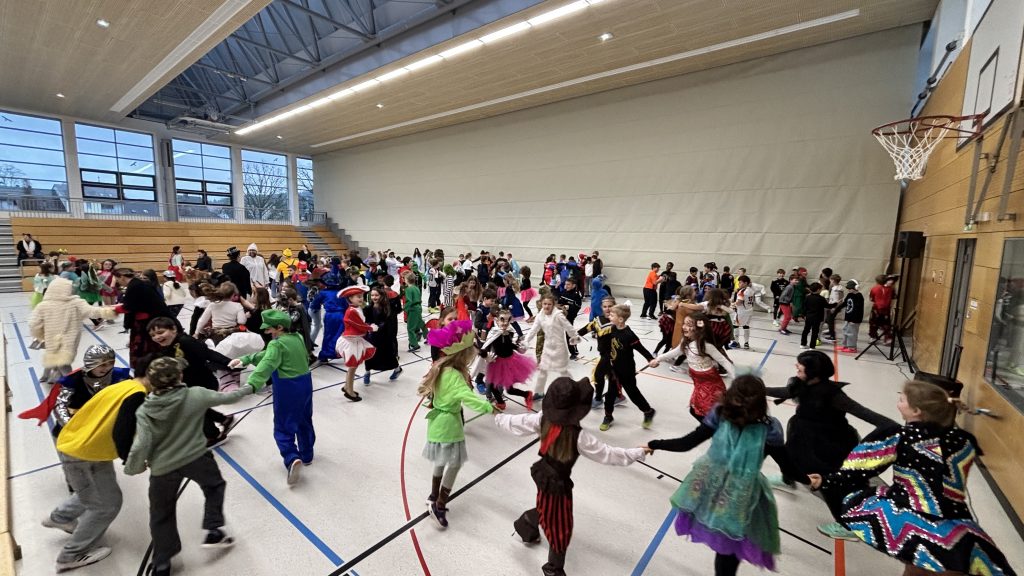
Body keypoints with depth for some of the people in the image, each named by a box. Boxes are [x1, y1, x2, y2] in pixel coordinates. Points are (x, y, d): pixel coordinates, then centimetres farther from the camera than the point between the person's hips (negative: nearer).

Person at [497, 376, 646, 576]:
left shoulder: (543, 419, -17)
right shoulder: (579, 436, -31)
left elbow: (517, 422, -3)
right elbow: (608, 454, -22)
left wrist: (499, 419, 17)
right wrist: (638, 453, -10)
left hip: (543, 474, 6)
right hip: (558, 483, -6)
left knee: (546, 508, 34)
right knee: (561, 528, 17)